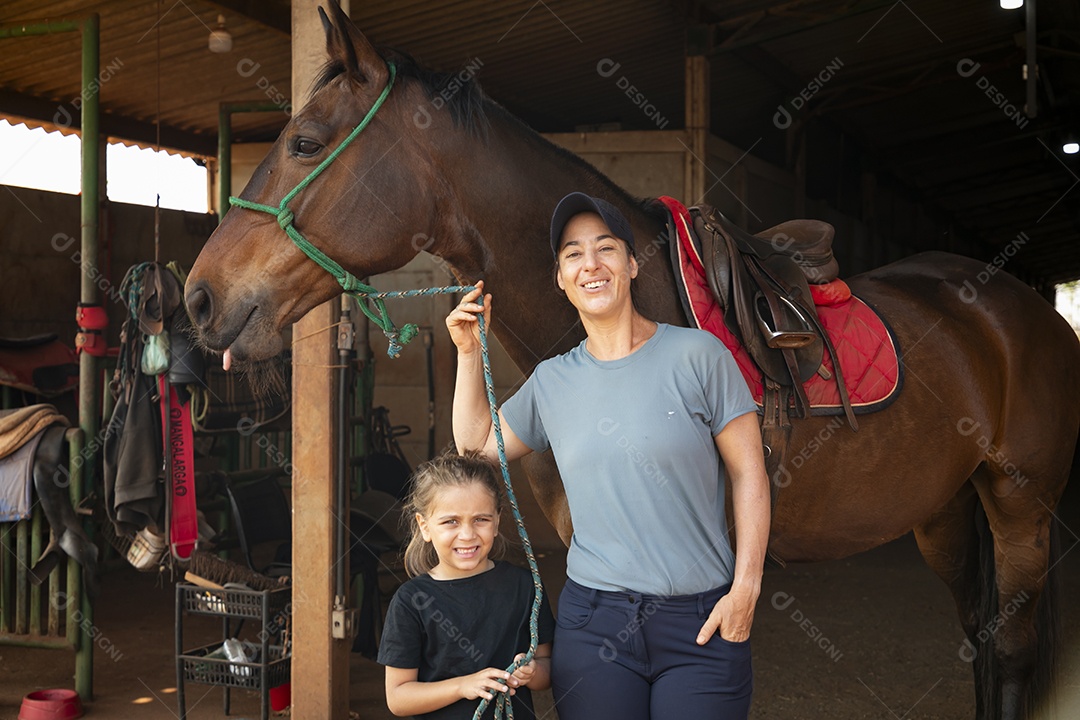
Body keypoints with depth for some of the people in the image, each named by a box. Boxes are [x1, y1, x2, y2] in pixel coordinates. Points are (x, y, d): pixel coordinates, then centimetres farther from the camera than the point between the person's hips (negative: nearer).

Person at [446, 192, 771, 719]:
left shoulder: (697, 355, -5)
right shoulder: (550, 381, 7)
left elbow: (748, 473, -4)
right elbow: (475, 445, 19)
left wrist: (745, 588, -9)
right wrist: (469, 353, 10)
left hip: (702, 621, -2)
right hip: (593, 619, 3)